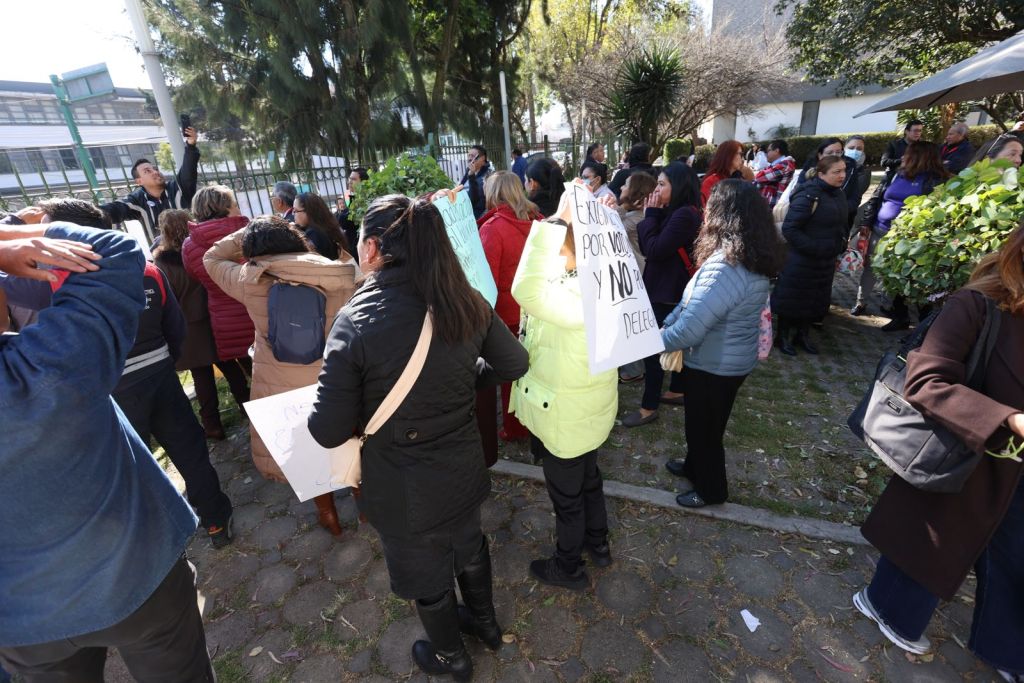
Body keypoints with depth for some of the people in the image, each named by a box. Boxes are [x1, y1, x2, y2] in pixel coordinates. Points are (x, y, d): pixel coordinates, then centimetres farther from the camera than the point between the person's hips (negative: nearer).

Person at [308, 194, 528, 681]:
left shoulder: (355, 321, -26)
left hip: (405, 492, -3)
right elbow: (514, 363, -2)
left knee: (427, 575, 25)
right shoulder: (465, 301, -13)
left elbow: (329, 432, -21)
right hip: (464, 469, 4)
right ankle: (485, 623, 60)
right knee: (469, 546, 32)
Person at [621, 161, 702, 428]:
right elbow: (646, 248, 6)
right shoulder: (675, 212, 10)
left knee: (653, 347, -4)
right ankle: (677, 391, 34)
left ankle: (649, 408, 6)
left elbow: (654, 250, -23)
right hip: (669, 288, 10)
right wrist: (652, 216, -4)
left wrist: (651, 215, -13)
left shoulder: (684, 215, -20)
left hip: (668, 292, -10)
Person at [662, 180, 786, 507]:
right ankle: (696, 467, 51)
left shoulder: (725, 267, -32)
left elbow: (689, 330, -34)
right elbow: (692, 303, 6)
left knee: (704, 429, 15)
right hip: (727, 361, 9)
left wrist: (656, 340, -16)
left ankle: (711, 490, 38)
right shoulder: (748, 257, 0)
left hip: (714, 367, -8)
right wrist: (665, 324, 0)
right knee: (701, 424, 28)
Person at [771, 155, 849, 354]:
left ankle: (803, 335, 32)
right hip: (801, 261, -8)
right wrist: (813, 248, -22)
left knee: (815, 300, 16)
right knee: (793, 298, 4)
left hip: (826, 261, 8)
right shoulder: (808, 195, -19)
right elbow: (789, 228, -23)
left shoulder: (838, 194, 7)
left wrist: (839, 249, 9)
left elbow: (840, 225, 20)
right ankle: (782, 336, 20)